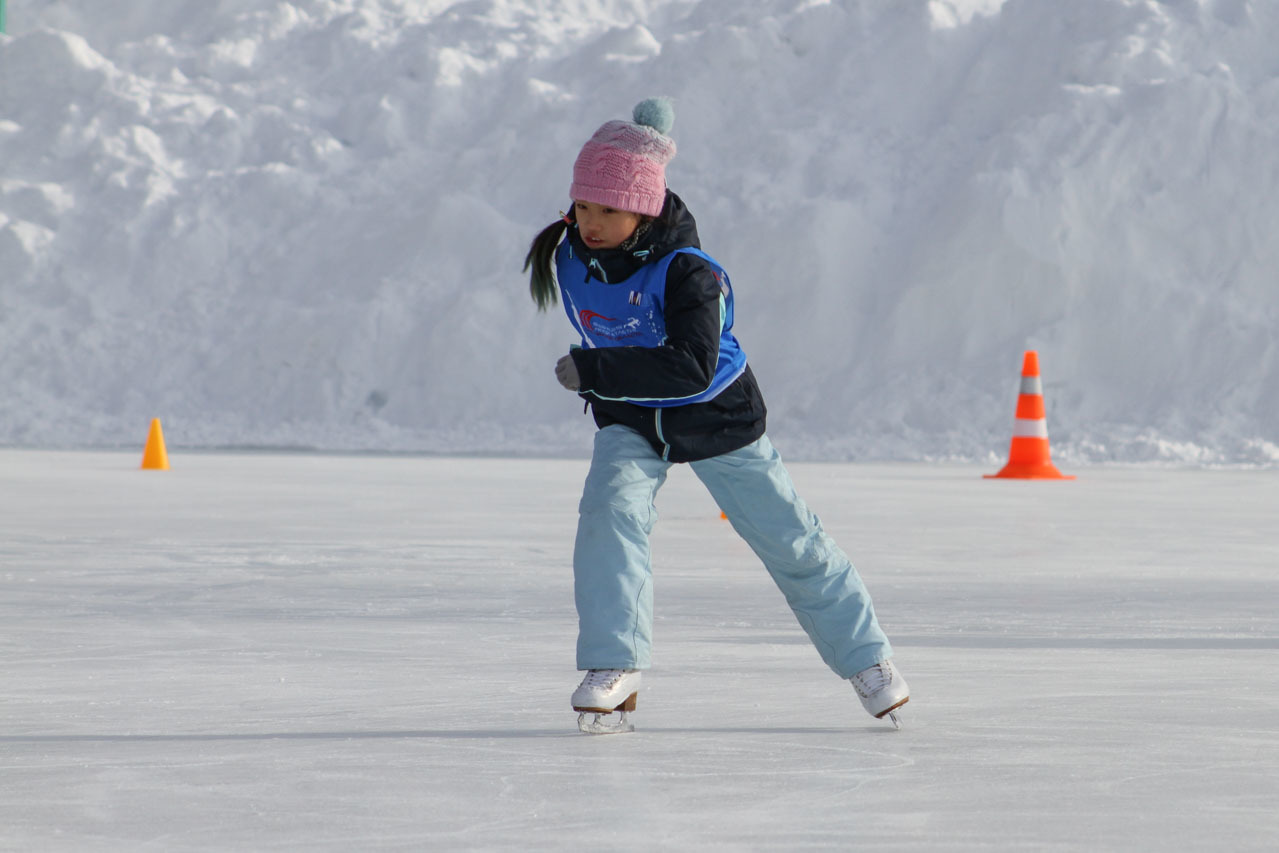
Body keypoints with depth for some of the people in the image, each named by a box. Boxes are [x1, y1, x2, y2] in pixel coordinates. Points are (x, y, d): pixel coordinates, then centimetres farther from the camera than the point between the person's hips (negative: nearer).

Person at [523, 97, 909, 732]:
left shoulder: (686, 270, -28)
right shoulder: (566, 256, -11)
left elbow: (694, 369, -39)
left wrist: (595, 369, -41)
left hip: (715, 418, -4)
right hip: (629, 423, 4)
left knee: (789, 539, 5)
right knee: (610, 510, -24)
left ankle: (865, 656, 22)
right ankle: (612, 668, -23)